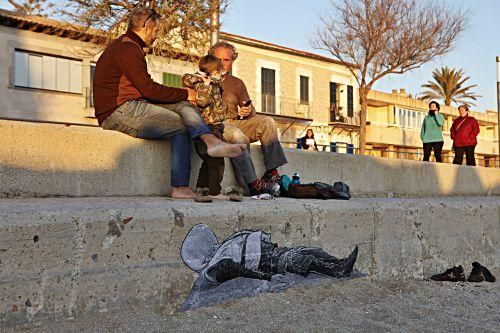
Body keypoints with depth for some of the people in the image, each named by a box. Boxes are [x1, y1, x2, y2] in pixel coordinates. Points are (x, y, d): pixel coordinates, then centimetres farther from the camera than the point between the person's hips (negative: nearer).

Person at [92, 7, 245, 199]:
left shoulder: (127, 46, 23)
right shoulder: (127, 48, -11)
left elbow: (145, 89, 17)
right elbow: (148, 88, -17)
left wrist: (182, 95, 7)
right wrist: (184, 94, -6)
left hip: (133, 105, 10)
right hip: (117, 112, -10)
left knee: (184, 106, -3)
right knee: (181, 126, -13)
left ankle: (211, 141, -26)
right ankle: (180, 188, -12)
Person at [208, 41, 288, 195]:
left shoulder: (237, 83, 23)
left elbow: (251, 111, 19)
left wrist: (248, 111, -7)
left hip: (236, 122, 5)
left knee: (267, 122, -19)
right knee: (237, 135, -37)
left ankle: (272, 171, -27)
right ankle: (253, 184, -38)